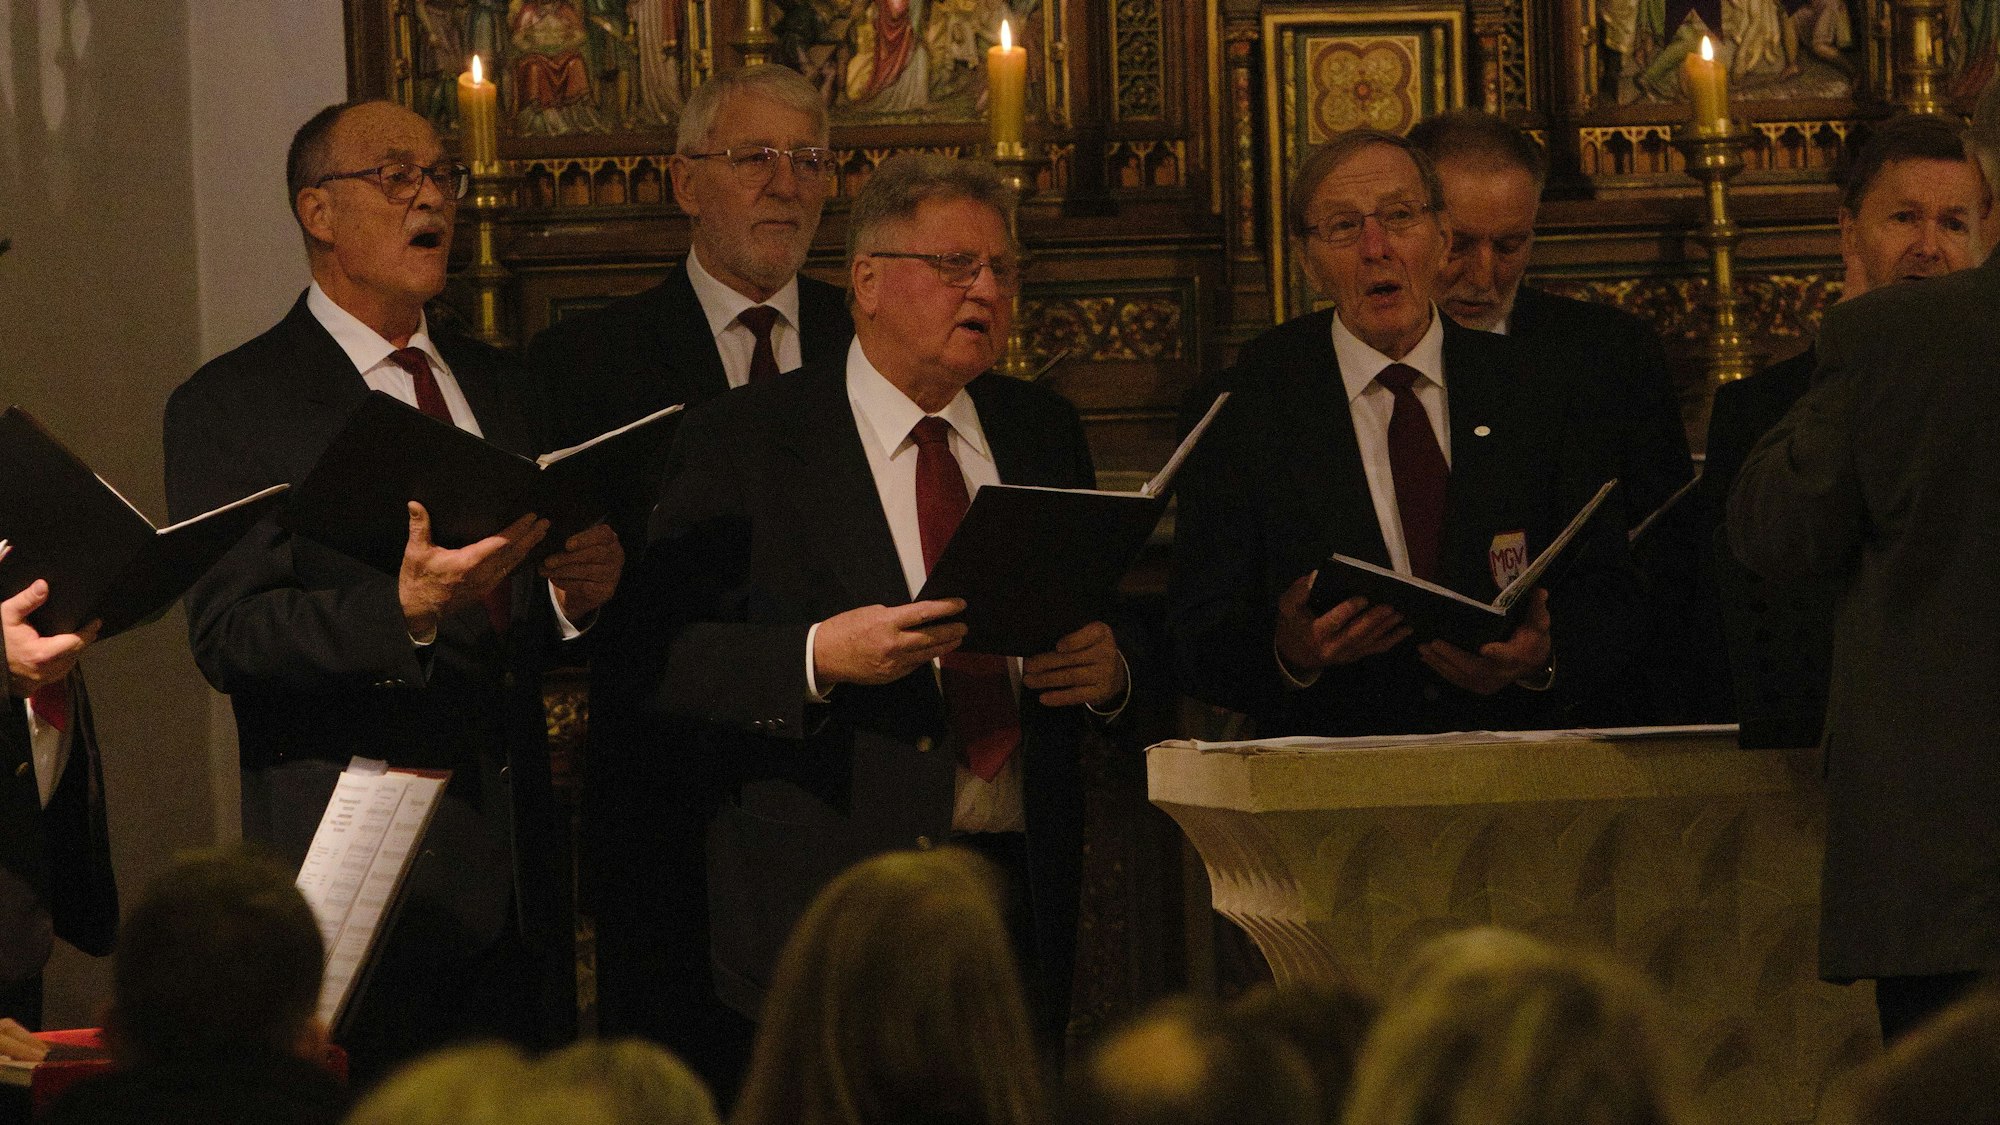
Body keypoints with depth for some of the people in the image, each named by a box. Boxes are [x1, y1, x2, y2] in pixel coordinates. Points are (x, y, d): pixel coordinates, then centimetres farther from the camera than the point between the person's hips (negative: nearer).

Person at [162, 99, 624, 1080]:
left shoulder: (496, 385, 18)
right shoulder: (227, 404, -2)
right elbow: (226, 637, -12)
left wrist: (578, 594, -2)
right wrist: (403, 611, -27)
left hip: (514, 865, 6)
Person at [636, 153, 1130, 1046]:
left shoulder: (1044, 433, 15)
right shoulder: (740, 442, 0)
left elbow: (1104, 628, 19)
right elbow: (666, 660, -8)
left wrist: (1109, 672, -4)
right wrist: (819, 657, -23)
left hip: (1024, 895, 4)